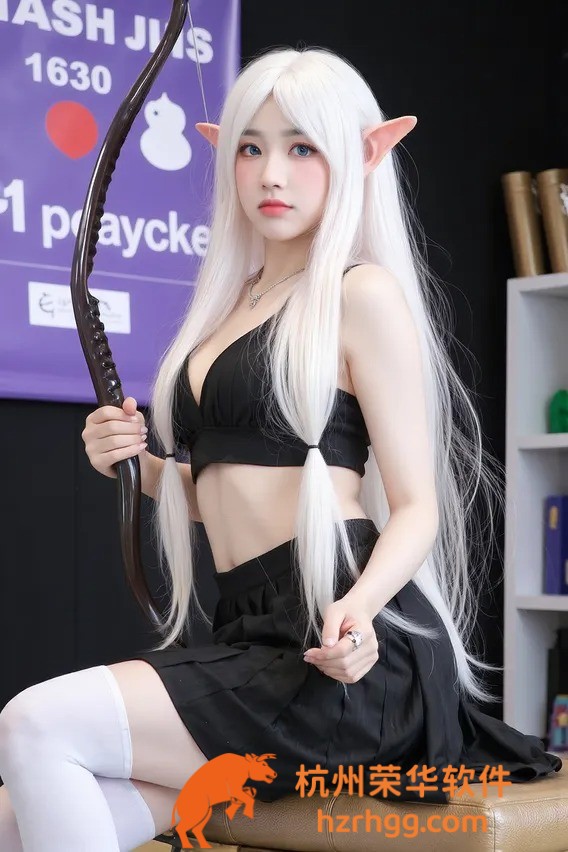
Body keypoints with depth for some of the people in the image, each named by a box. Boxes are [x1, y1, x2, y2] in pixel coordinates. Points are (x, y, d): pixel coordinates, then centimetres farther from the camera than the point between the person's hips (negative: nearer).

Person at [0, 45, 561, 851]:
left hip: (344, 658, -7)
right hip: (250, 636, 7)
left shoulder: (363, 293, -3)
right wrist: (139, 465, 7)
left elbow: (417, 505, -6)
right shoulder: (233, 302, 20)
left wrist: (359, 606, -26)